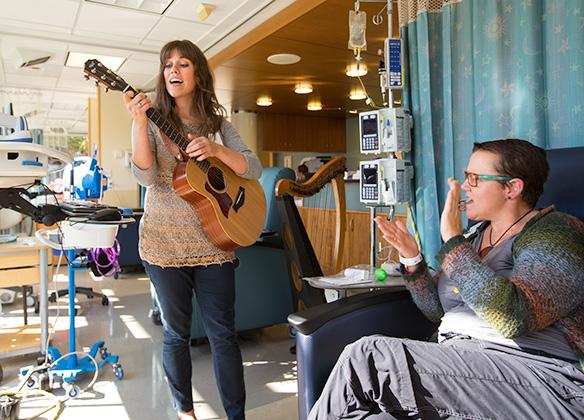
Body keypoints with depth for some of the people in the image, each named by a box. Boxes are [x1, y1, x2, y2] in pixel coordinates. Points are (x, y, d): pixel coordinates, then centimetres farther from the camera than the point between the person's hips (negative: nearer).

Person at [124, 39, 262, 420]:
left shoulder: (218, 124, 7)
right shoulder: (155, 122, 2)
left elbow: (254, 169, -2)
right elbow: (147, 176, -13)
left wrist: (216, 150, -19)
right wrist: (140, 122, -25)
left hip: (214, 243, 1)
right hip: (166, 244, -1)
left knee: (224, 334, 2)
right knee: (177, 333, 12)